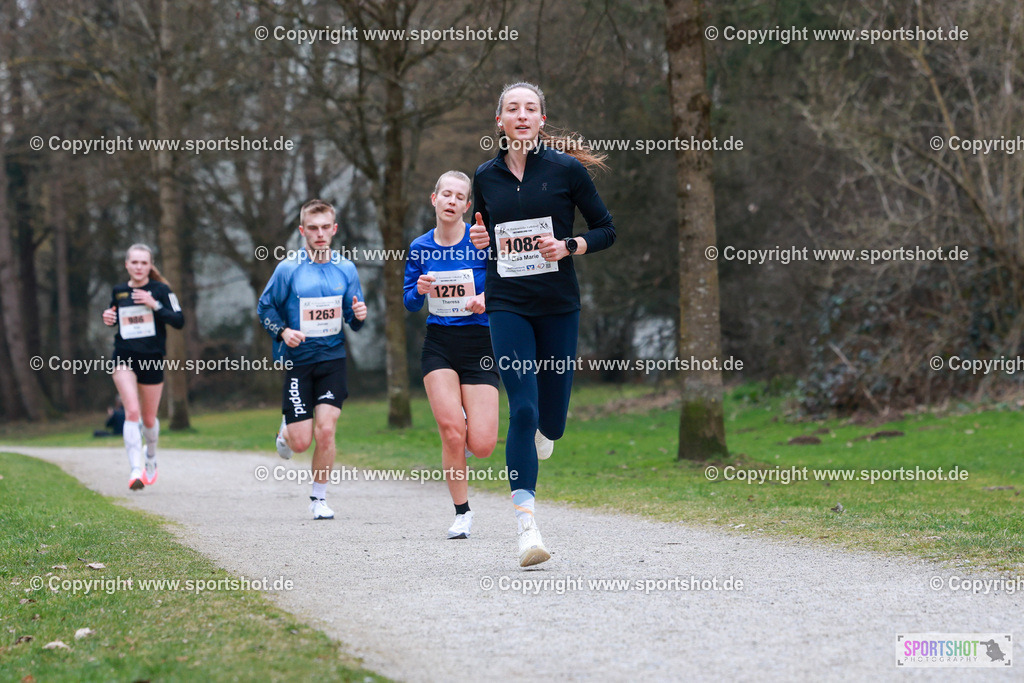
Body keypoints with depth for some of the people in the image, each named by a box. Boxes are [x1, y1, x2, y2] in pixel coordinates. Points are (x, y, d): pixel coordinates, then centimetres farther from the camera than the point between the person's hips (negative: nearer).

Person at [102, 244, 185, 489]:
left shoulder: (160, 290, -3)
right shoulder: (119, 292, 6)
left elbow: (179, 321, -9)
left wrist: (155, 305, -20)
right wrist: (108, 319, 0)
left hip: (152, 359, -1)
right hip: (124, 359, 1)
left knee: (148, 419, 10)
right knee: (132, 412, -18)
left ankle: (151, 456, 42)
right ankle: (135, 470, -24)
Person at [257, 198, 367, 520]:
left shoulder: (346, 269, 4)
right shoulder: (288, 269, -4)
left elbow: (353, 319, 11)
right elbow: (265, 307, 4)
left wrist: (359, 316, -12)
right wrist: (283, 331, -12)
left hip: (333, 360, 1)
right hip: (299, 361, -1)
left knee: (325, 430, -11)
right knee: (301, 442, -3)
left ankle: (319, 498, 7)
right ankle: (287, 428, 35)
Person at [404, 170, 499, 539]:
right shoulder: (420, 248, 5)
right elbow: (410, 302, 13)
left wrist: (485, 299, -19)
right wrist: (420, 289, -10)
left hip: (479, 346, -1)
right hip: (439, 346, 2)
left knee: (481, 445, -10)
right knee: (451, 430, -17)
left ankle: (468, 429, 29)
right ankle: (462, 513, -1)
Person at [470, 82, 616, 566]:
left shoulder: (566, 169, -3)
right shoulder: (486, 176, 5)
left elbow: (606, 229, 3)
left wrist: (568, 246, -15)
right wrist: (478, 240, -2)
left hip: (558, 304, 0)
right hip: (507, 304, 0)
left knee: (550, 419, 4)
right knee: (522, 410, -13)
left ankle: (542, 434, 44)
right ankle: (527, 527, -14)